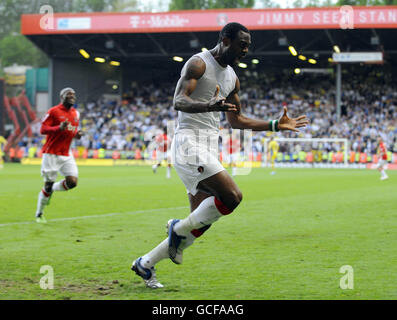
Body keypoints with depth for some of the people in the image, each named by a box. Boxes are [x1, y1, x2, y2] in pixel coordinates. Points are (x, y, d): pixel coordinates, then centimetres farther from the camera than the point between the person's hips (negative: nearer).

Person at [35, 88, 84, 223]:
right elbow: (43, 129, -13)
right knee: (49, 184, -3)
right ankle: (39, 214, 15)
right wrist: (59, 128, -28)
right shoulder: (54, 111, -9)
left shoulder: (76, 113, 11)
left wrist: (77, 134, 0)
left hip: (66, 154, 6)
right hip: (51, 154, -6)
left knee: (72, 182, -8)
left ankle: (51, 189, 22)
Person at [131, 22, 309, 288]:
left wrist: (276, 125, 23)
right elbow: (179, 101, -20)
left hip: (209, 149, 9)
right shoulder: (199, 64, -7)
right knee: (232, 196, -24)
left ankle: (146, 264, 15)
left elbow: (236, 120, 28)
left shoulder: (232, 78, 19)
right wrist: (209, 105, -38)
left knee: (202, 222, 4)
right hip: (189, 143, -9)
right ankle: (179, 228, -4)